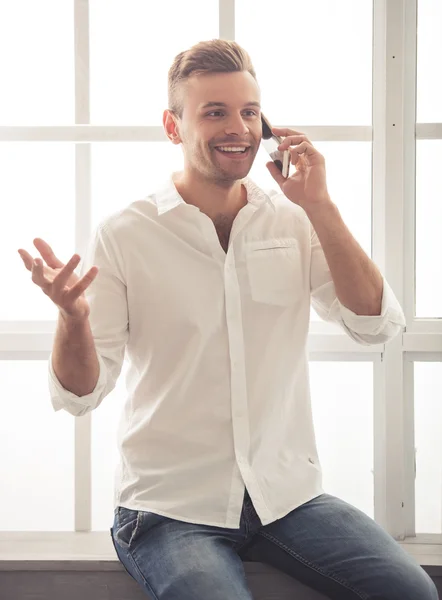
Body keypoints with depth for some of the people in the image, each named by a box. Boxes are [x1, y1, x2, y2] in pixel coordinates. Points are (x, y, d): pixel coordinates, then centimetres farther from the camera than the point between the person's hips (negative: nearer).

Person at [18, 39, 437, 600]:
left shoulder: (294, 222, 5)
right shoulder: (123, 235, -5)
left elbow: (375, 324, -4)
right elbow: (80, 393, -7)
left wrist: (319, 206, -11)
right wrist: (73, 315, -29)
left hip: (287, 492, 3)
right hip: (169, 507, -3)